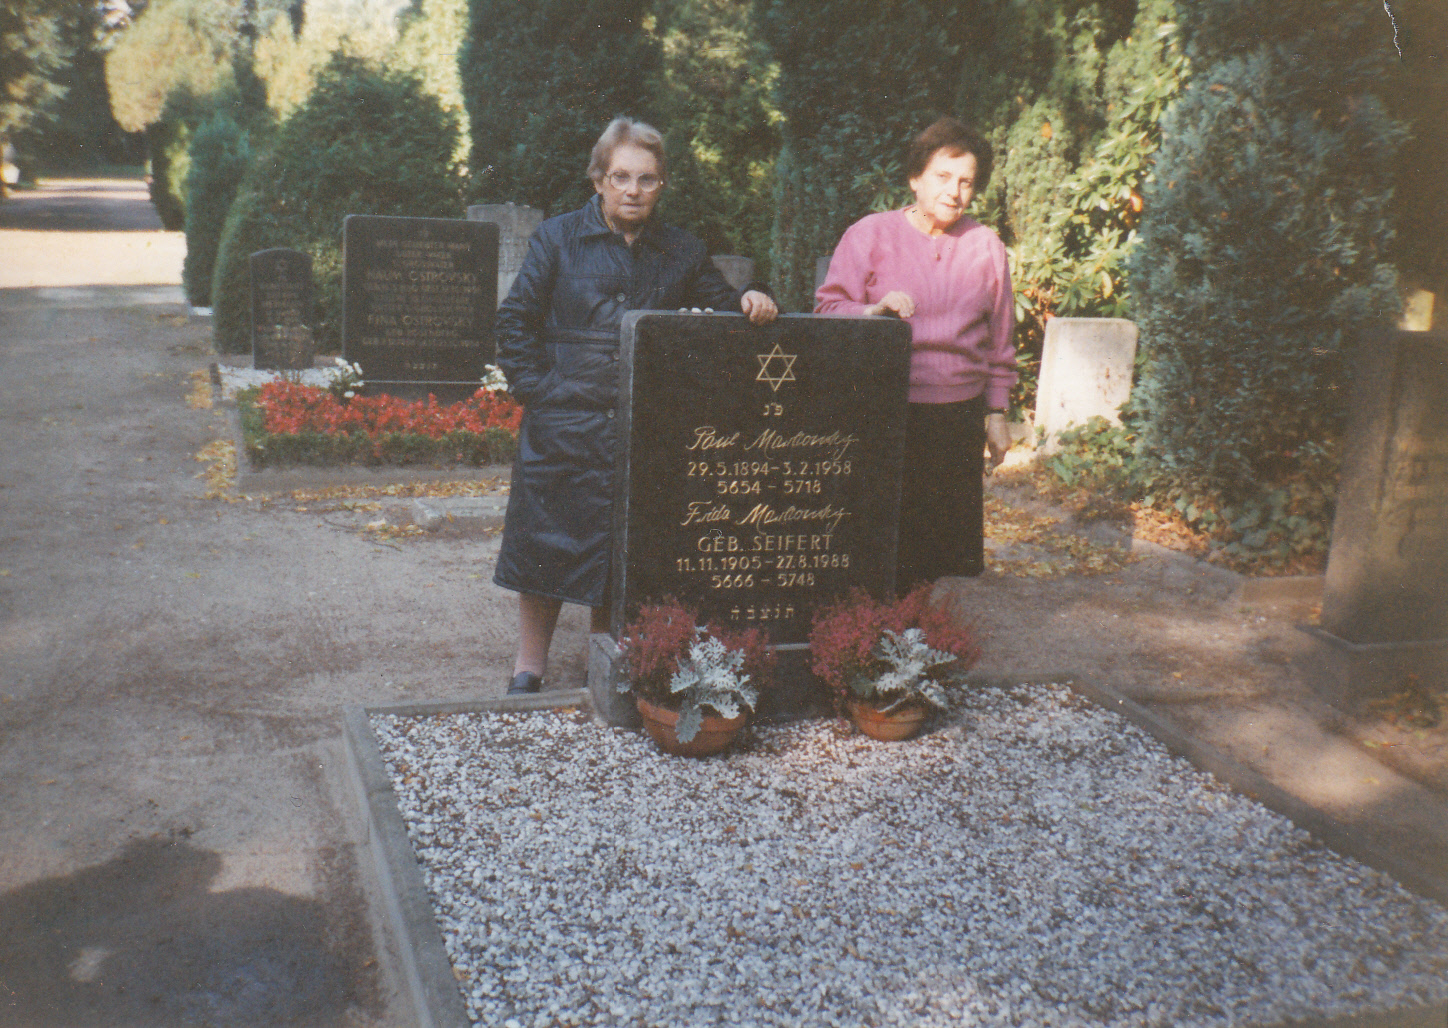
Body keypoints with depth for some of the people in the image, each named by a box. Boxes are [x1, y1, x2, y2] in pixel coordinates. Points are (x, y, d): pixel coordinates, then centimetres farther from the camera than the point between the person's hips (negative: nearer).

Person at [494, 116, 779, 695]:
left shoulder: (682, 253, 10)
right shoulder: (558, 239, 3)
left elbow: (717, 309, 14)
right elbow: (515, 321, 2)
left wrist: (748, 301, -9)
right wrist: (539, 389, -7)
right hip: (564, 431, -2)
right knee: (546, 548, 6)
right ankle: (529, 670, 22)